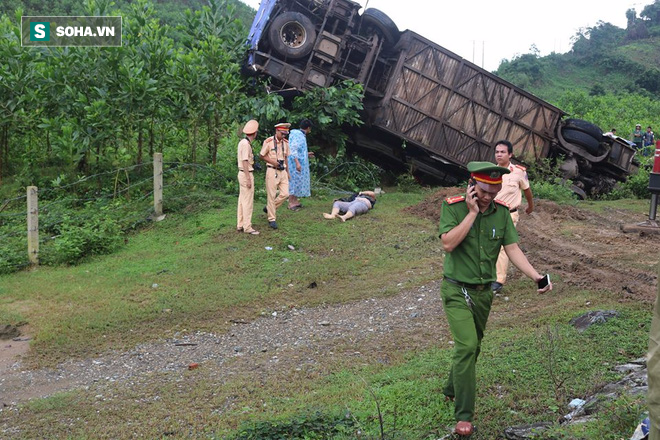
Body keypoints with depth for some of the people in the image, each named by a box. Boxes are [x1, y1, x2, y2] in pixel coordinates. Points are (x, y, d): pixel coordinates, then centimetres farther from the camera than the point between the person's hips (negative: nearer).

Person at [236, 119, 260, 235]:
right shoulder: (246, 144, -19)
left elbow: (238, 157, 23)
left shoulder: (242, 142, 11)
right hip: (246, 174, -10)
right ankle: (247, 227, -3)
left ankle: (240, 225, 20)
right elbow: (245, 162, -21)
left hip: (242, 173, 10)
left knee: (242, 199, 14)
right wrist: (248, 179, -21)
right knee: (248, 201, -6)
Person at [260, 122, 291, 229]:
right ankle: (272, 219, 8)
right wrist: (272, 162, -15)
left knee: (285, 194, -3)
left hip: (282, 171, 6)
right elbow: (261, 155, -2)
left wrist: (287, 172, 15)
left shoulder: (285, 143, 9)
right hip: (272, 171, -6)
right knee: (271, 195, -2)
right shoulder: (268, 142, -8)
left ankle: (269, 208, 19)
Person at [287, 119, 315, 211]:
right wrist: (297, 162, -26)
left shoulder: (302, 135, 16)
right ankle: (291, 203, -3)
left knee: (298, 181, 13)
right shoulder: (297, 135, -15)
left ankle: (295, 201, 20)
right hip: (295, 163, -10)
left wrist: (307, 154, 31)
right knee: (294, 181, -6)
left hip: (300, 163, 10)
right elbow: (293, 149, -21)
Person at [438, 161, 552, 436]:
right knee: (467, 346, -17)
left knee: (471, 347, 17)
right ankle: (464, 415, -8)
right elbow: (448, 244, -26)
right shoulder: (453, 207, -14)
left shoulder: (501, 212, -2)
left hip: (484, 292, 5)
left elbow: (512, 249, -3)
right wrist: (472, 213, -25)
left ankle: (452, 390, 42)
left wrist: (537, 277, -16)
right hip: (457, 290, -5)